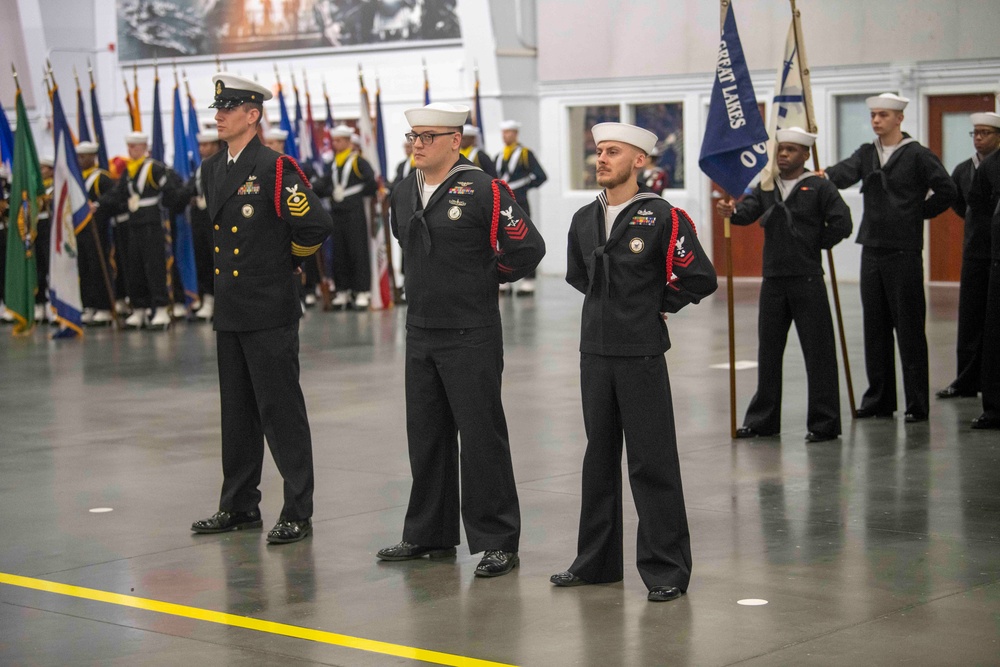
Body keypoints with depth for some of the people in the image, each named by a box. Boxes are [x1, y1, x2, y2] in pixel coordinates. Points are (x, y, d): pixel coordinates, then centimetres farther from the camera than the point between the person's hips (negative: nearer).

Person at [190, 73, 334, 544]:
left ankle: (297, 514, 4)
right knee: (237, 412, 15)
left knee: (282, 413, -3)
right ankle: (239, 506, 25)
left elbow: (316, 225, -18)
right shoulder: (212, 170, 11)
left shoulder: (274, 169, -13)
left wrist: (285, 263, -4)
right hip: (229, 311, 8)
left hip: (269, 311, -8)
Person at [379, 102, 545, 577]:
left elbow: (527, 247, -13)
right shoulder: (402, 195, 9)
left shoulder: (483, 191, -13)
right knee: (425, 438, 13)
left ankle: (497, 542, 6)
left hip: (471, 336, -7)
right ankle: (429, 534, 25)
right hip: (420, 333, 7)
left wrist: (486, 280, -3)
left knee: (481, 439, -2)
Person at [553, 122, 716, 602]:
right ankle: (597, 561, 24)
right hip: (595, 351, 6)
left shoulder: (663, 217, -10)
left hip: (641, 354, -6)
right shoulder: (583, 220, 8)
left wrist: (659, 306, -1)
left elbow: (701, 278, -10)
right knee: (599, 459, 14)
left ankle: (667, 569, 4)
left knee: (652, 463, -3)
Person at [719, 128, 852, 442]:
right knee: (768, 352, 11)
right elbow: (748, 212, -5)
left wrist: (814, 245, -3)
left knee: (817, 352, -2)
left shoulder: (819, 187, -3)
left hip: (807, 280, -5)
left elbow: (841, 224, -9)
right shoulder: (766, 187, 11)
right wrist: (732, 212, -25)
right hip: (773, 280, 5)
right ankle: (762, 420, 20)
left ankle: (823, 423, 3)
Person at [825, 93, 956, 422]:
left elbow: (947, 191, -6)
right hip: (872, 249, 6)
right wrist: (825, 176, -28)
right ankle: (879, 399, 17)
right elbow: (846, 172, -8)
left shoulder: (917, 155, -5)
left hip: (904, 251, -6)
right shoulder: (866, 153, 11)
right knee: (874, 328, 9)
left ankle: (917, 403, 0)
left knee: (909, 328, -4)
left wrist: (917, 213, -4)